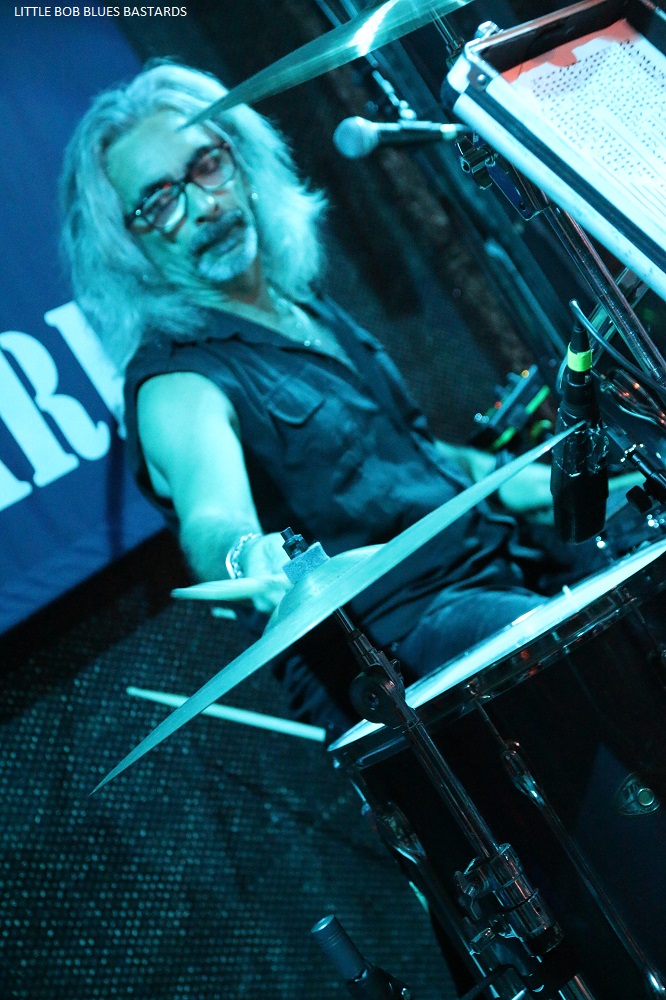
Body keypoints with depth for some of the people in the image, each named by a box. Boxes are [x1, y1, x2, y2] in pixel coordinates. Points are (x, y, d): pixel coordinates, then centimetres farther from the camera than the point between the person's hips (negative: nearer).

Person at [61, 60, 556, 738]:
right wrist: (249, 555, -57)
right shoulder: (177, 384, -14)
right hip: (399, 653, -9)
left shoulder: (306, 304, 13)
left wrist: (506, 481, 12)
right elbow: (211, 513, -35)